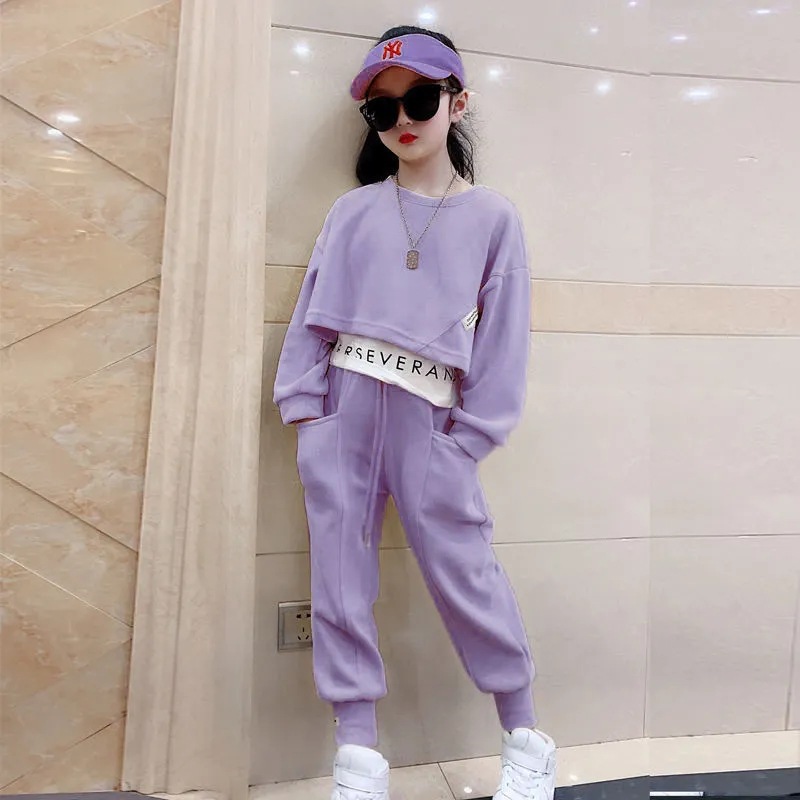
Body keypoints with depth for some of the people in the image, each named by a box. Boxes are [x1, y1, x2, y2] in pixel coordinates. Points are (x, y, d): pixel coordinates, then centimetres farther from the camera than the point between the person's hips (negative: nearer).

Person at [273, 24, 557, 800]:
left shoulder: (492, 216, 6)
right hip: (341, 405, 3)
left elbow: (503, 336, 1)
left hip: (425, 416, -2)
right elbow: (314, 311, 7)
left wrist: (468, 437, -5)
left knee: (463, 570, 2)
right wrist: (305, 407, -2)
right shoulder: (352, 211, 11)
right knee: (339, 574, 5)